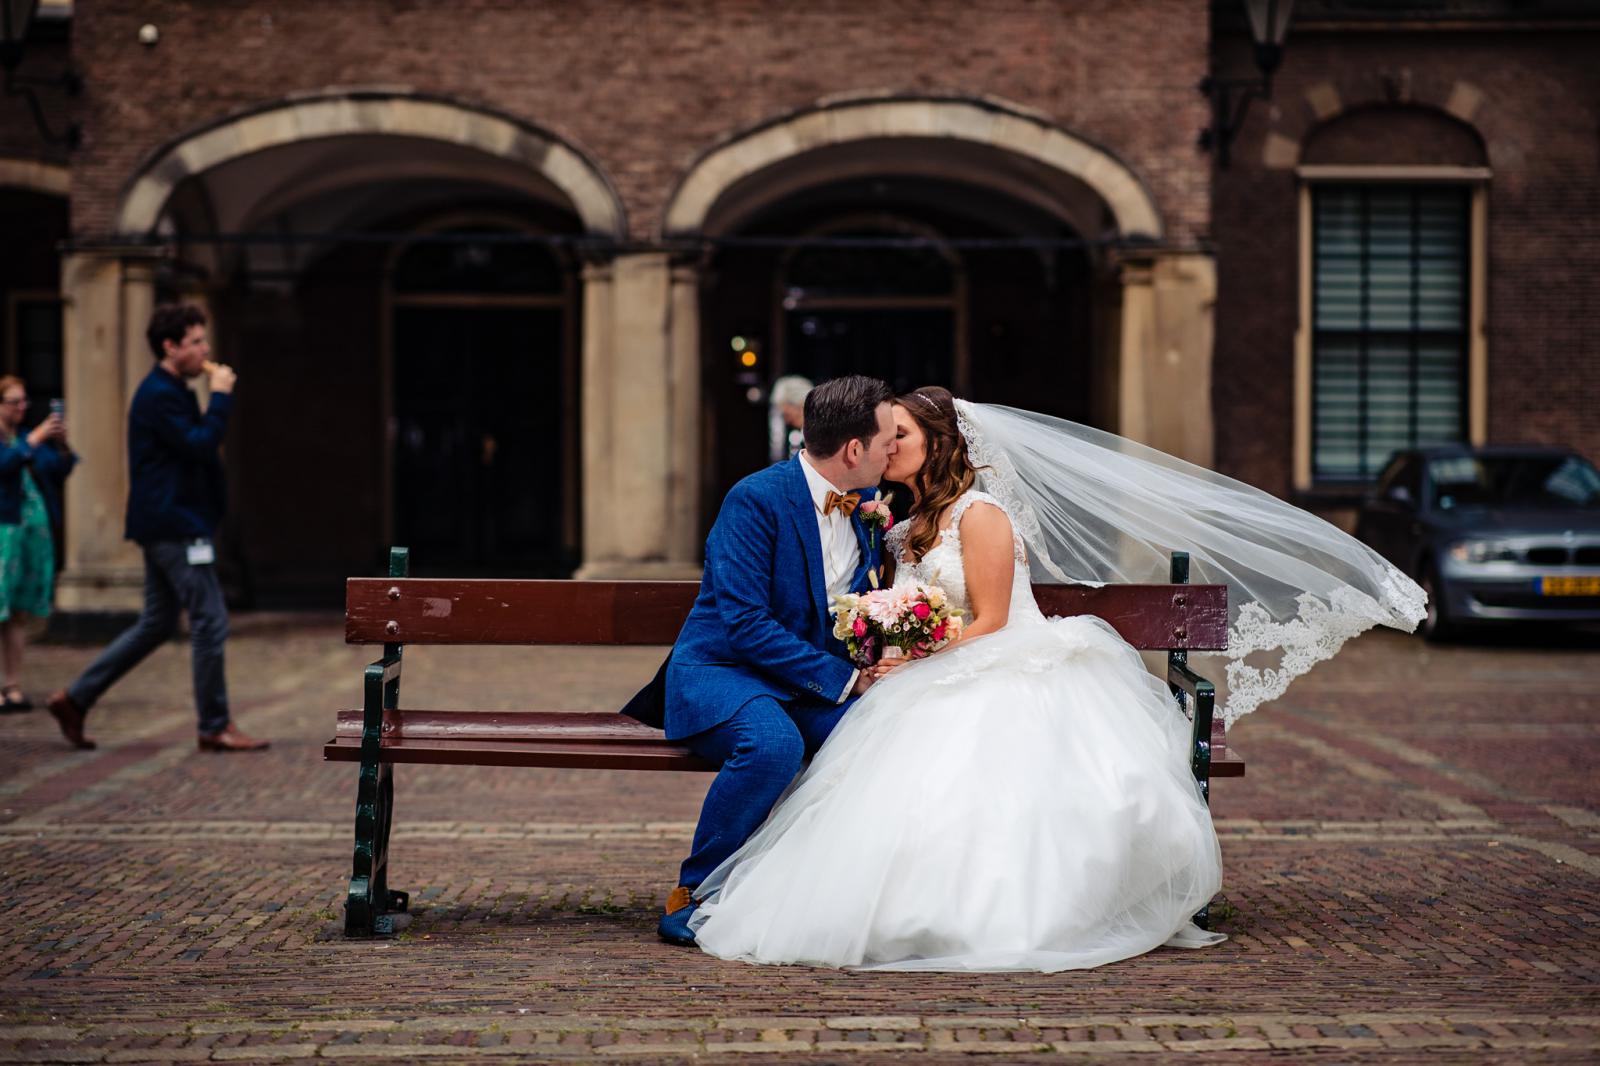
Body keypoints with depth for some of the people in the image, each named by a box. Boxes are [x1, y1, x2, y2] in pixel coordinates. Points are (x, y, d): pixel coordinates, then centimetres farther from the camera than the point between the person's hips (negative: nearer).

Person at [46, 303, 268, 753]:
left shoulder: (170, 392, 19)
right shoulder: (159, 395, -14)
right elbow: (198, 445, -23)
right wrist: (221, 397, -16)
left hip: (166, 526, 11)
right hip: (175, 526, -11)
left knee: (156, 624, 15)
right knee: (210, 622, -6)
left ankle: (74, 698, 18)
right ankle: (215, 728, 0)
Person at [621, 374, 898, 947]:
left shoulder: (867, 503, 6)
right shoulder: (756, 499, -17)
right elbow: (745, 625, -22)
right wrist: (844, 679, -22)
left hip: (813, 688, 6)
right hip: (722, 671, -6)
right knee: (774, 744, -39)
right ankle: (692, 895, -19)